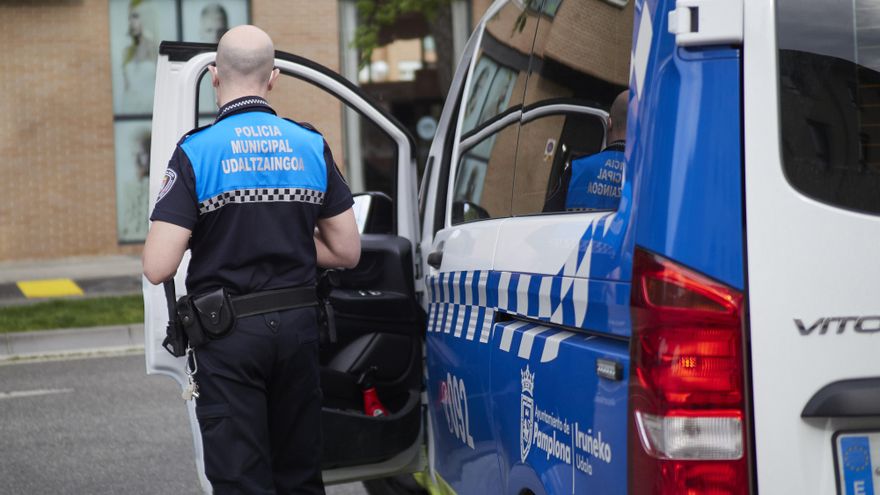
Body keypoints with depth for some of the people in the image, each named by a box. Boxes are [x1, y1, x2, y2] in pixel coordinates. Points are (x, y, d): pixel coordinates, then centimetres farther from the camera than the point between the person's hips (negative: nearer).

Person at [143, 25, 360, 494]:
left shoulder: (196, 152, -11)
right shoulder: (311, 146, 2)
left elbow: (158, 268, -16)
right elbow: (347, 251, 6)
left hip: (228, 334, -4)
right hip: (297, 328, 4)